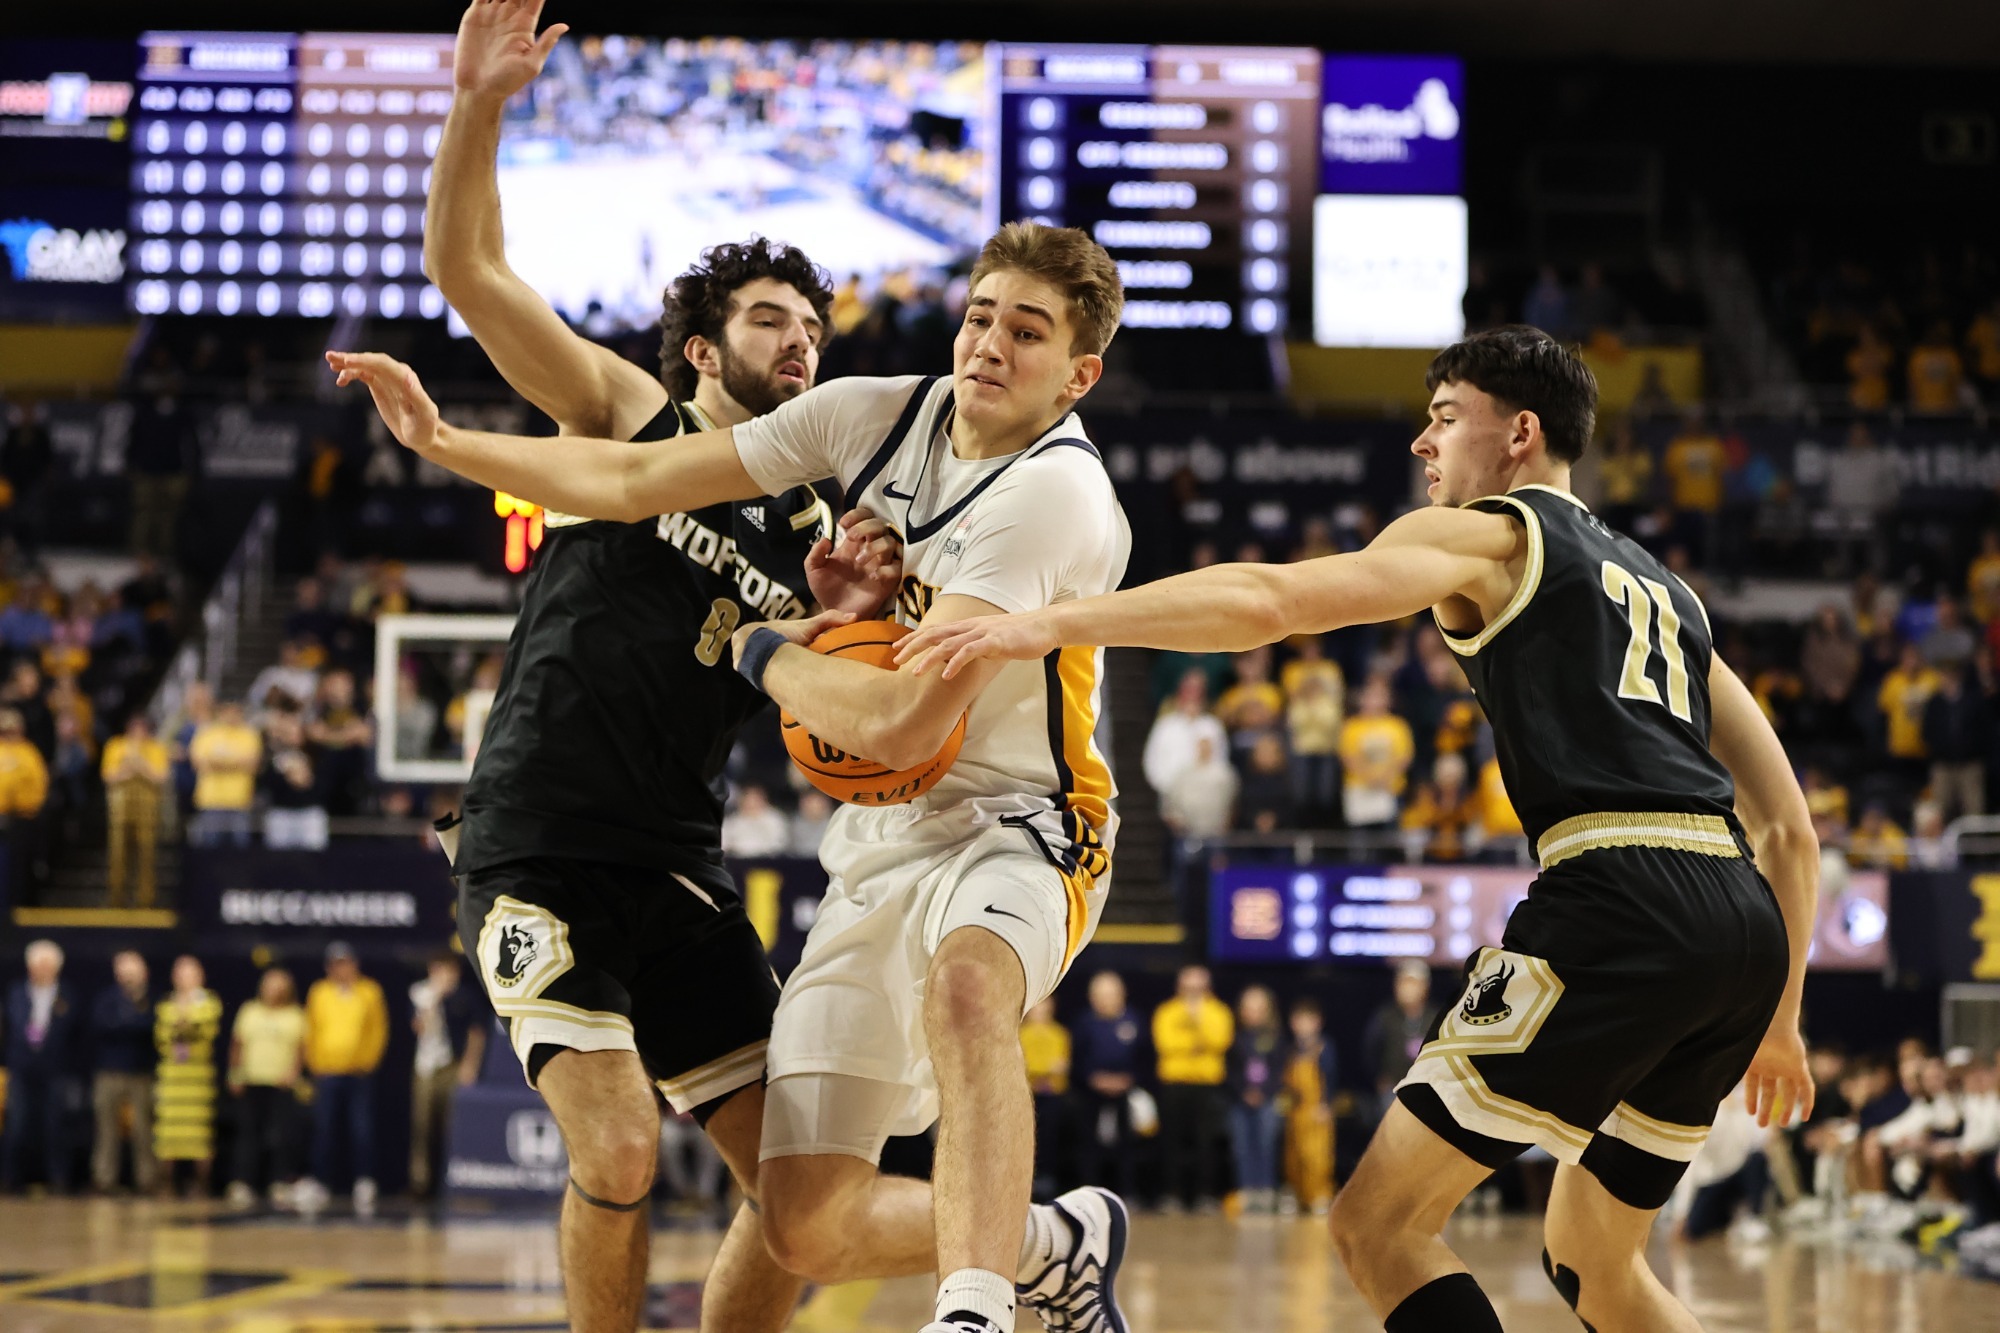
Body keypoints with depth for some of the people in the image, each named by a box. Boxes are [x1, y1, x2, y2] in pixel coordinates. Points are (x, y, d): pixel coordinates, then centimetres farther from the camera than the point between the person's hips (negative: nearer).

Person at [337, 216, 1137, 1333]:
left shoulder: (1056, 489, -20)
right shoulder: (877, 413, 2)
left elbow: (902, 724, -25)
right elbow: (638, 481, 8)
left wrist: (763, 654, -7)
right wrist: (441, 439, 3)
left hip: (1013, 832, -6)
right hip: (878, 850, 7)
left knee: (963, 986, -44)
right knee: (810, 1227, -3)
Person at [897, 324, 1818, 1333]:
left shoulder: (1485, 535, 9)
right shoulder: (1660, 590, 31)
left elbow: (1269, 600, -7)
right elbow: (1787, 826, 28)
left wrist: (1051, 626, -10)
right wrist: (1778, 1017, 34)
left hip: (1618, 893, -8)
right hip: (1747, 928, 8)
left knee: (1378, 1223, -3)